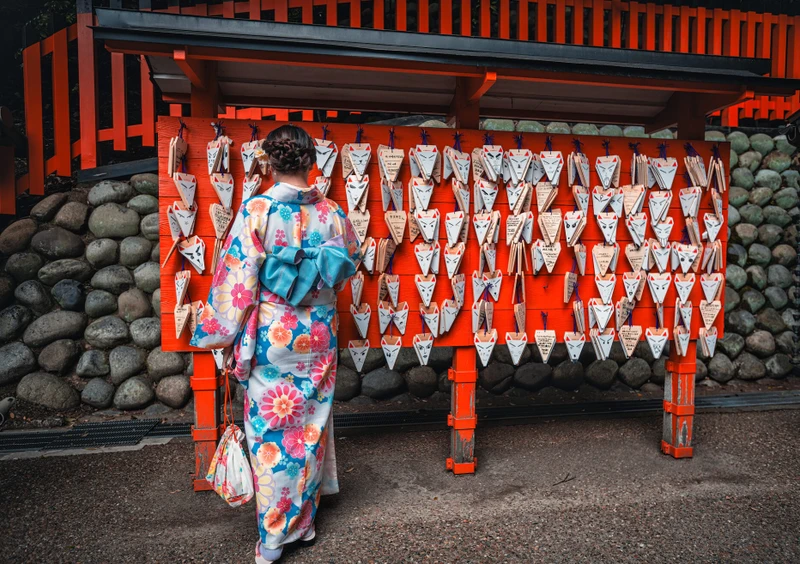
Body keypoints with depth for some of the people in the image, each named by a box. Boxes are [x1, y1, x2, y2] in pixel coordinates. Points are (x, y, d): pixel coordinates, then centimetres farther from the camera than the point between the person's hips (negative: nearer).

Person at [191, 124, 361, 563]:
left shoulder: (257, 210, -12)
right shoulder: (331, 213, -2)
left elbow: (236, 277, -11)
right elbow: (348, 267, 10)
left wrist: (221, 332, -2)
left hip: (270, 334, -3)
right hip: (318, 334, 3)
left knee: (270, 429, 9)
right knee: (311, 425, 17)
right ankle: (304, 520, 33)